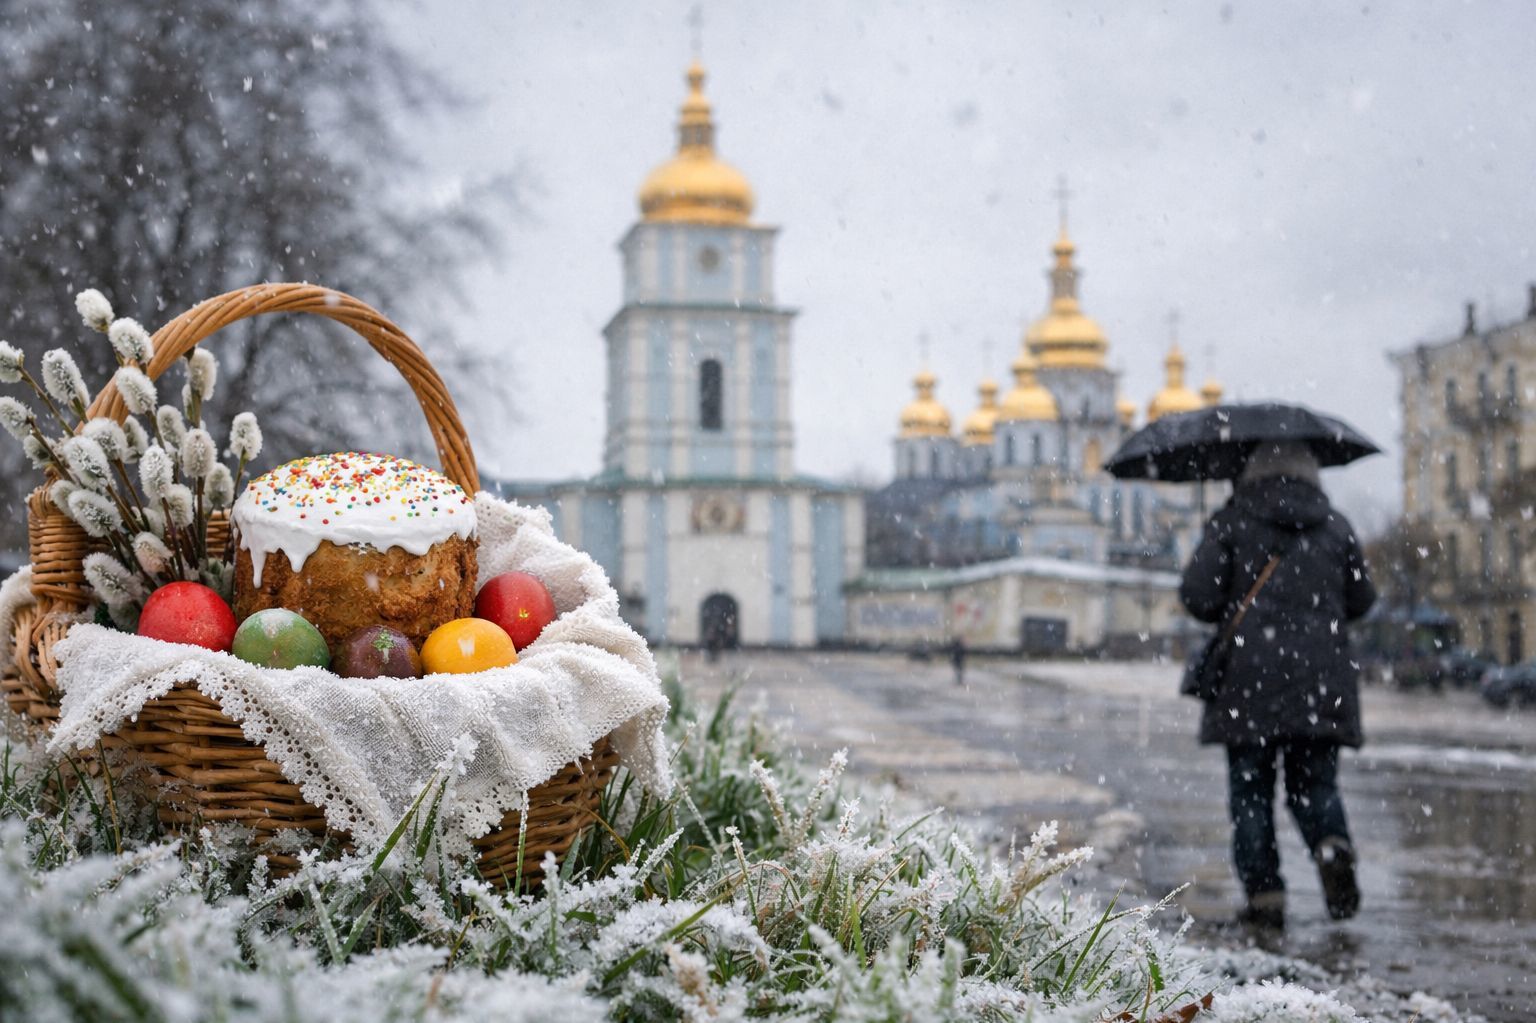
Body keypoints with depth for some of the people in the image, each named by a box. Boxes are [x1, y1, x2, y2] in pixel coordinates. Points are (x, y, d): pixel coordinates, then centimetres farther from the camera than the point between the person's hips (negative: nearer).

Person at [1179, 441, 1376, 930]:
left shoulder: (1232, 523, 0)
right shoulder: (1335, 527, 8)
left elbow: (1197, 594, -7)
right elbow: (1361, 600, 12)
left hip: (1250, 679, -2)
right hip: (1321, 680, 2)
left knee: (1251, 790, 5)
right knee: (1315, 782, 12)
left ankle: (1265, 895, -1)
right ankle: (1333, 845, -17)